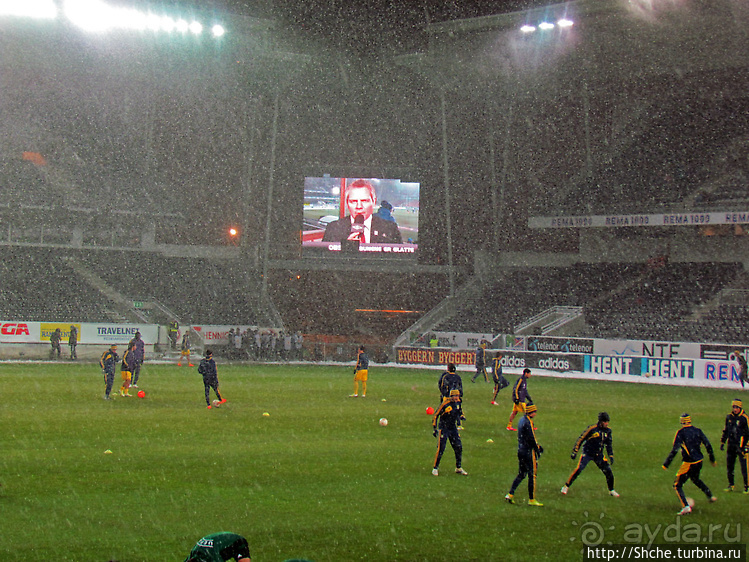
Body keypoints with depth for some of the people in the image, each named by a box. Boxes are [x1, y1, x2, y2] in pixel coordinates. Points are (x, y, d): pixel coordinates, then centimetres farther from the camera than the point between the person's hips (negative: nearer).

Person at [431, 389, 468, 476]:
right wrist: (434, 428, -16)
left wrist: (461, 416, -2)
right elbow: (436, 415, -14)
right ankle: (435, 468, 3)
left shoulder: (458, 402, 0)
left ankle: (458, 468, 19)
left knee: (459, 448, 4)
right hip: (443, 428, -6)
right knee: (441, 449, -10)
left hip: (453, 428, 6)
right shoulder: (445, 404, -19)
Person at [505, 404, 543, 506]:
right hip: (528, 451, -9)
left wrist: (537, 445, 21)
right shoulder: (528, 422, -18)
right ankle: (532, 499, 4)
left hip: (520, 450, 9)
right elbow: (531, 438, -19)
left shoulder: (522, 420, 13)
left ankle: (510, 494, 10)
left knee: (521, 474, 16)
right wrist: (537, 449, -9)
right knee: (532, 475, 0)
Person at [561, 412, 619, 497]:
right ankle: (566, 487, -4)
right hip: (587, 453, -5)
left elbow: (609, 444, 13)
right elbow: (581, 439, -11)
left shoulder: (608, 430, 1)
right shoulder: (592, 428, -17)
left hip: (598, 455, 5)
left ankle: (611, 490, 21)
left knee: (608, 471, -1)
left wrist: (611, 456, 7)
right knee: (578, 469, -18)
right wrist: (574, 452, -13)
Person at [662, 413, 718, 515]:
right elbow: (708, 446, 6)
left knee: (677, 485, 1)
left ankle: (686, 506, -15)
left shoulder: (681, 433, -12)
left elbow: (675, 450, -18)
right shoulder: (698, 431, 3)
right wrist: (712, 459, 19)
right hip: (699, 461, 6)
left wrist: (666, 464, -14)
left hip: (688, 463, -6)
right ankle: (710, 496, 43)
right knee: (696, 479, 34)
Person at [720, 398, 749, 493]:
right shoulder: (729, 417, 8)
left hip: (741, 446, -6)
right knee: (729, 466, 10)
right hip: (731, 445, 6)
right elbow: (725, 431, 20)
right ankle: (731, 485, 23)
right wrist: (722, 442, 17)